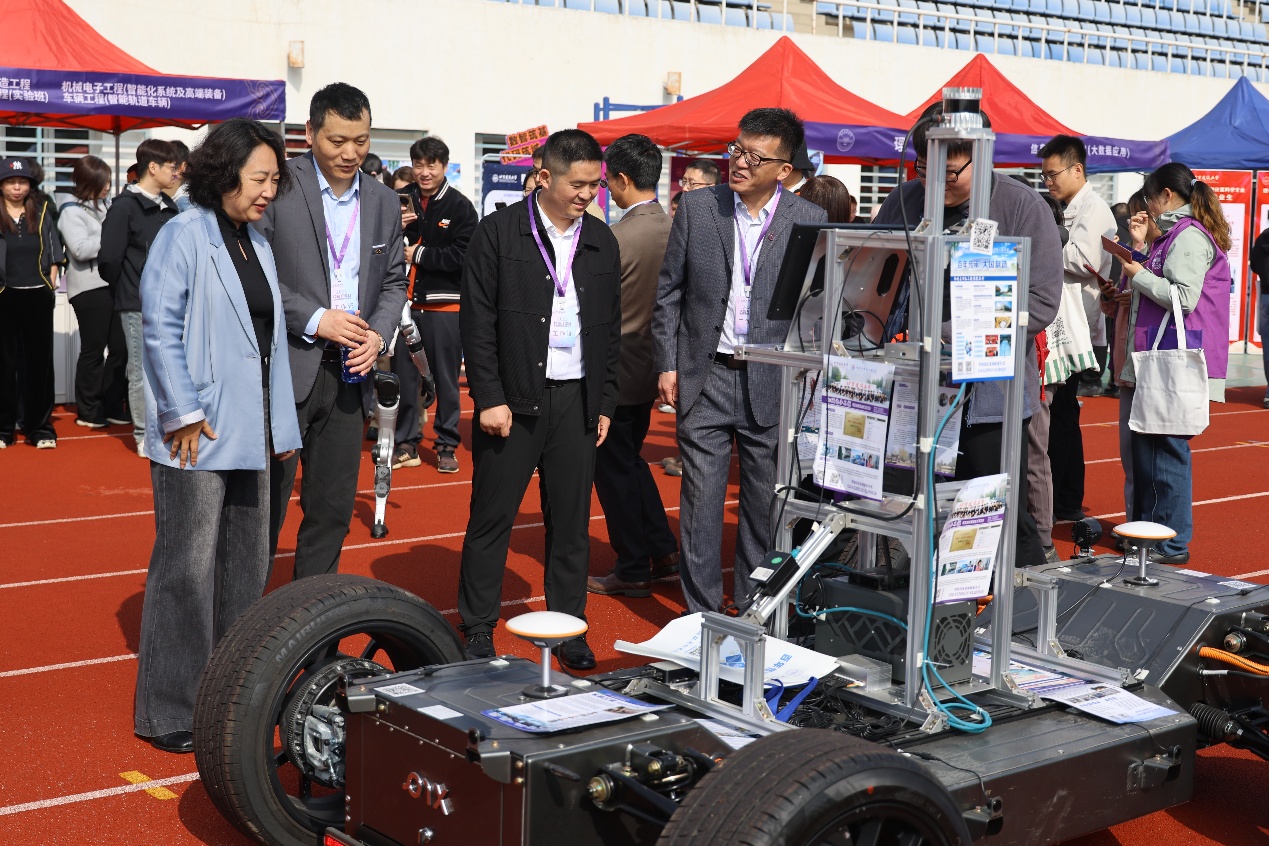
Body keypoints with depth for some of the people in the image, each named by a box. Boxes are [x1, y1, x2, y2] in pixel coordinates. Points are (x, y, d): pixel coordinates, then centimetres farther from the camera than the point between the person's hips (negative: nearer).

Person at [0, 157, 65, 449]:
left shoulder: (42, 211, 9)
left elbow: (54, 250, 11)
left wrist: (51, 283, 3)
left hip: (38, 296, 1)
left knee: (39, 361, 4)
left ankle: (40, 427, 10)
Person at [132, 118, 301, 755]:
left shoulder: (258, 245, 15)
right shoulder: (184, 235, -8)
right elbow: (159, 325, -14)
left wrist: (279, 427, 15)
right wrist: (183, 413, -18)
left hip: (250, 435, 8)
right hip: (196, 437, -8)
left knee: (247, 564, 13)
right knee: (187, 570, -4)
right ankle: (168, 711, 5)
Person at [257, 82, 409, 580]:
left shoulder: (383, 201, 10)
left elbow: (393, 280, 16)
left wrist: (379, 335, -3)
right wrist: (314, 319, -16)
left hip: (348, 374, 5)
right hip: (283, 370, -5)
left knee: (333, 508, 12)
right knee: (265, 507, 1)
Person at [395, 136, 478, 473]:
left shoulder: (460, 206, -3)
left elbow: (462, 256, -12)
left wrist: (418, 253, -10)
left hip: (444, 305, -3)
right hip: (405, 302, 3)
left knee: (446, 377, 4)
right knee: (404, 374, 8)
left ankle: (447, 445, 14)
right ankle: (407, 443, 18)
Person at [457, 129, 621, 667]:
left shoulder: (601, 240, 10)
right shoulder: (499, 232, -3)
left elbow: (611, 328, 14)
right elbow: (477, 320, -5)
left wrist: (605, 402, 10)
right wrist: (489, 397, -10)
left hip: (577, 400, 4)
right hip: (512, 399, -3)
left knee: (571, 521, 8)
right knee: (492, 517, 2)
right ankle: (478, 630, 14)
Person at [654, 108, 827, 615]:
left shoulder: (809, 221, 0)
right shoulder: (697, 207, 2)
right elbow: (668, 290, 6)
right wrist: (668, 364, 1)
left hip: (772, 384, 0)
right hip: (704, 379, 0)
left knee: (764, 505, 9)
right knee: (701, 501, 3)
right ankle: (702, 614, 15)